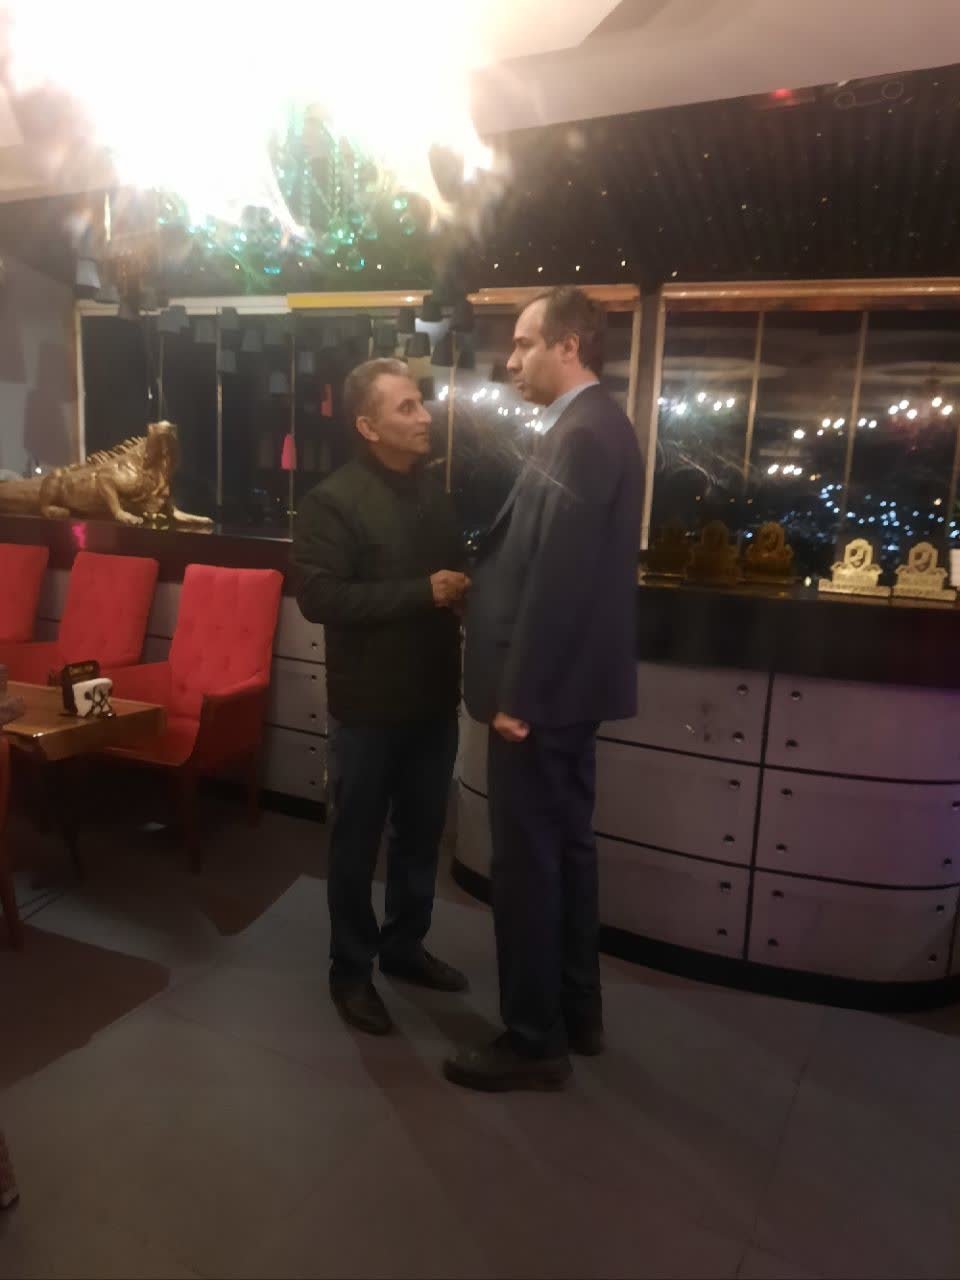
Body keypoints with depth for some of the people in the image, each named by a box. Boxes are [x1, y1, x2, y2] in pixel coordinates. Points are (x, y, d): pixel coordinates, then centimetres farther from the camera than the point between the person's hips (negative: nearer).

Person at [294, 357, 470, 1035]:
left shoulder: (441, 488, 5)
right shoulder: (333, 500, -12)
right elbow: (318, 596, -21)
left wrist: (464, 590, -5)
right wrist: (422, 593, -22)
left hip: (435, 696, 6)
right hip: (369, 703, -5)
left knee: (422, 833, 18)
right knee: (358, 841, 9)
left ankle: (405, 944, 38)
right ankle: (351, 967, 28)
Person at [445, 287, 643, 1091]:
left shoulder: (581, 434, -17)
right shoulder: (596, 427, 15)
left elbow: (556, 577, -24)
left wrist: (517, 693, -19)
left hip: (543, 688, -10)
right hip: (570, 682, 10)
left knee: (526, 861, 2)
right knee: (565, 847, 18)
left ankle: (535, 1042, 18)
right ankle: (577, 1012, 33)